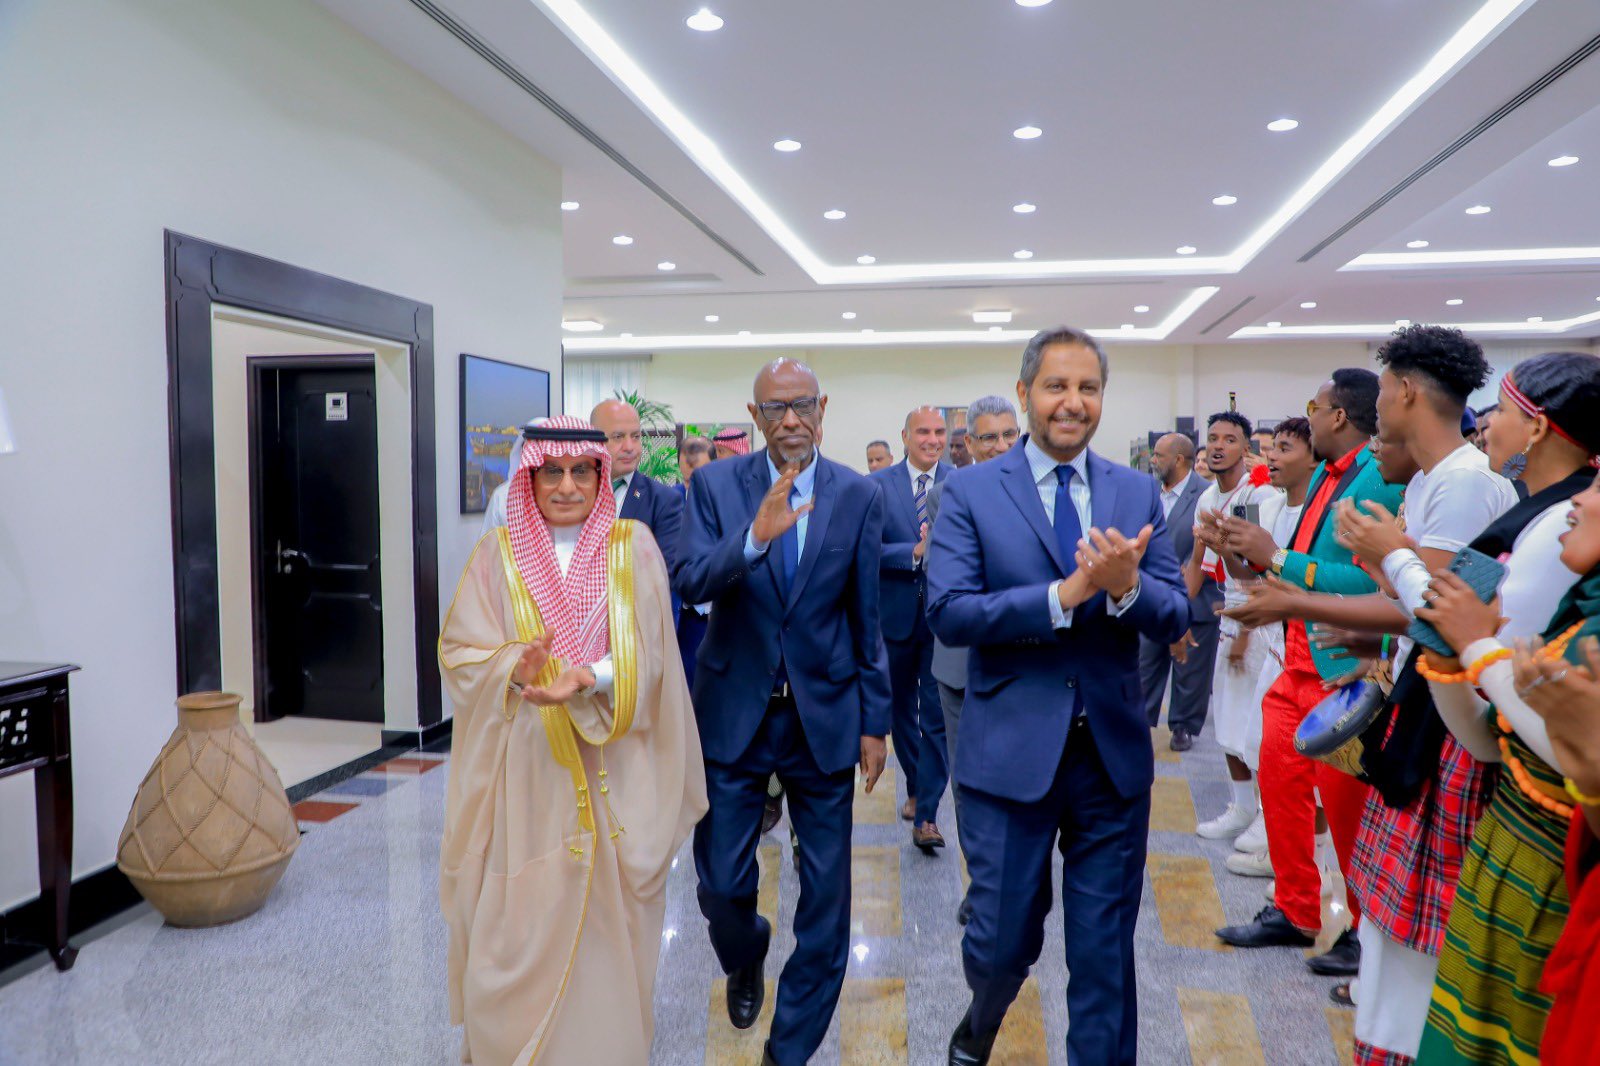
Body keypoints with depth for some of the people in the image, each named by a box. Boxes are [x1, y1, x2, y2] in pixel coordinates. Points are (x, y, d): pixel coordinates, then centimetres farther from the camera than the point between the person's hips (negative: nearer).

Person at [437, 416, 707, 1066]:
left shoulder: (634, 548, 0)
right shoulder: (498, 554, 2)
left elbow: (645, 656, -7)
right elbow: (461, 652, -3)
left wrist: (583, 681, -24)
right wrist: (517, 668, -23)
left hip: (613, 768, 0)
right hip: (524, 769, 0)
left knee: (607, 919, 8)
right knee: (518, 922, 5)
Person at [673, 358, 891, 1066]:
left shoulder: (858, 495, -2)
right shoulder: (715, 485, -3)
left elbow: (867, 617, 2)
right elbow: (689, 583, -16)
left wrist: (875, 721, 3)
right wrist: (754, 538, -34)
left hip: (825, 714, 1)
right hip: (735, 710, 0)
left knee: (826, 899, 7)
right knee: (721, 884, 8)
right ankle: (746, 959, 45)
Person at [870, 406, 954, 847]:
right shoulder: (878, 484, -2)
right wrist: (915, 552, -21)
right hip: (896, 614, 2)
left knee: (938, 716, -4)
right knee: (902, 709, 18)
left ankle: (927, 815, 1)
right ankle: (915, 788, 38)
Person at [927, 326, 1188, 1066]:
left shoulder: (1138, 494, 4)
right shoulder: (971, 492, -4)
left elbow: (1175, 620, -1)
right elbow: (948, 612, -16)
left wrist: (1127, 587, -23)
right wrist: (1068, 593, -24)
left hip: (1114, 752, 2)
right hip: (1010, 753, -2)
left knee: (1105, 952, 12)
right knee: (1003, 939, 12)